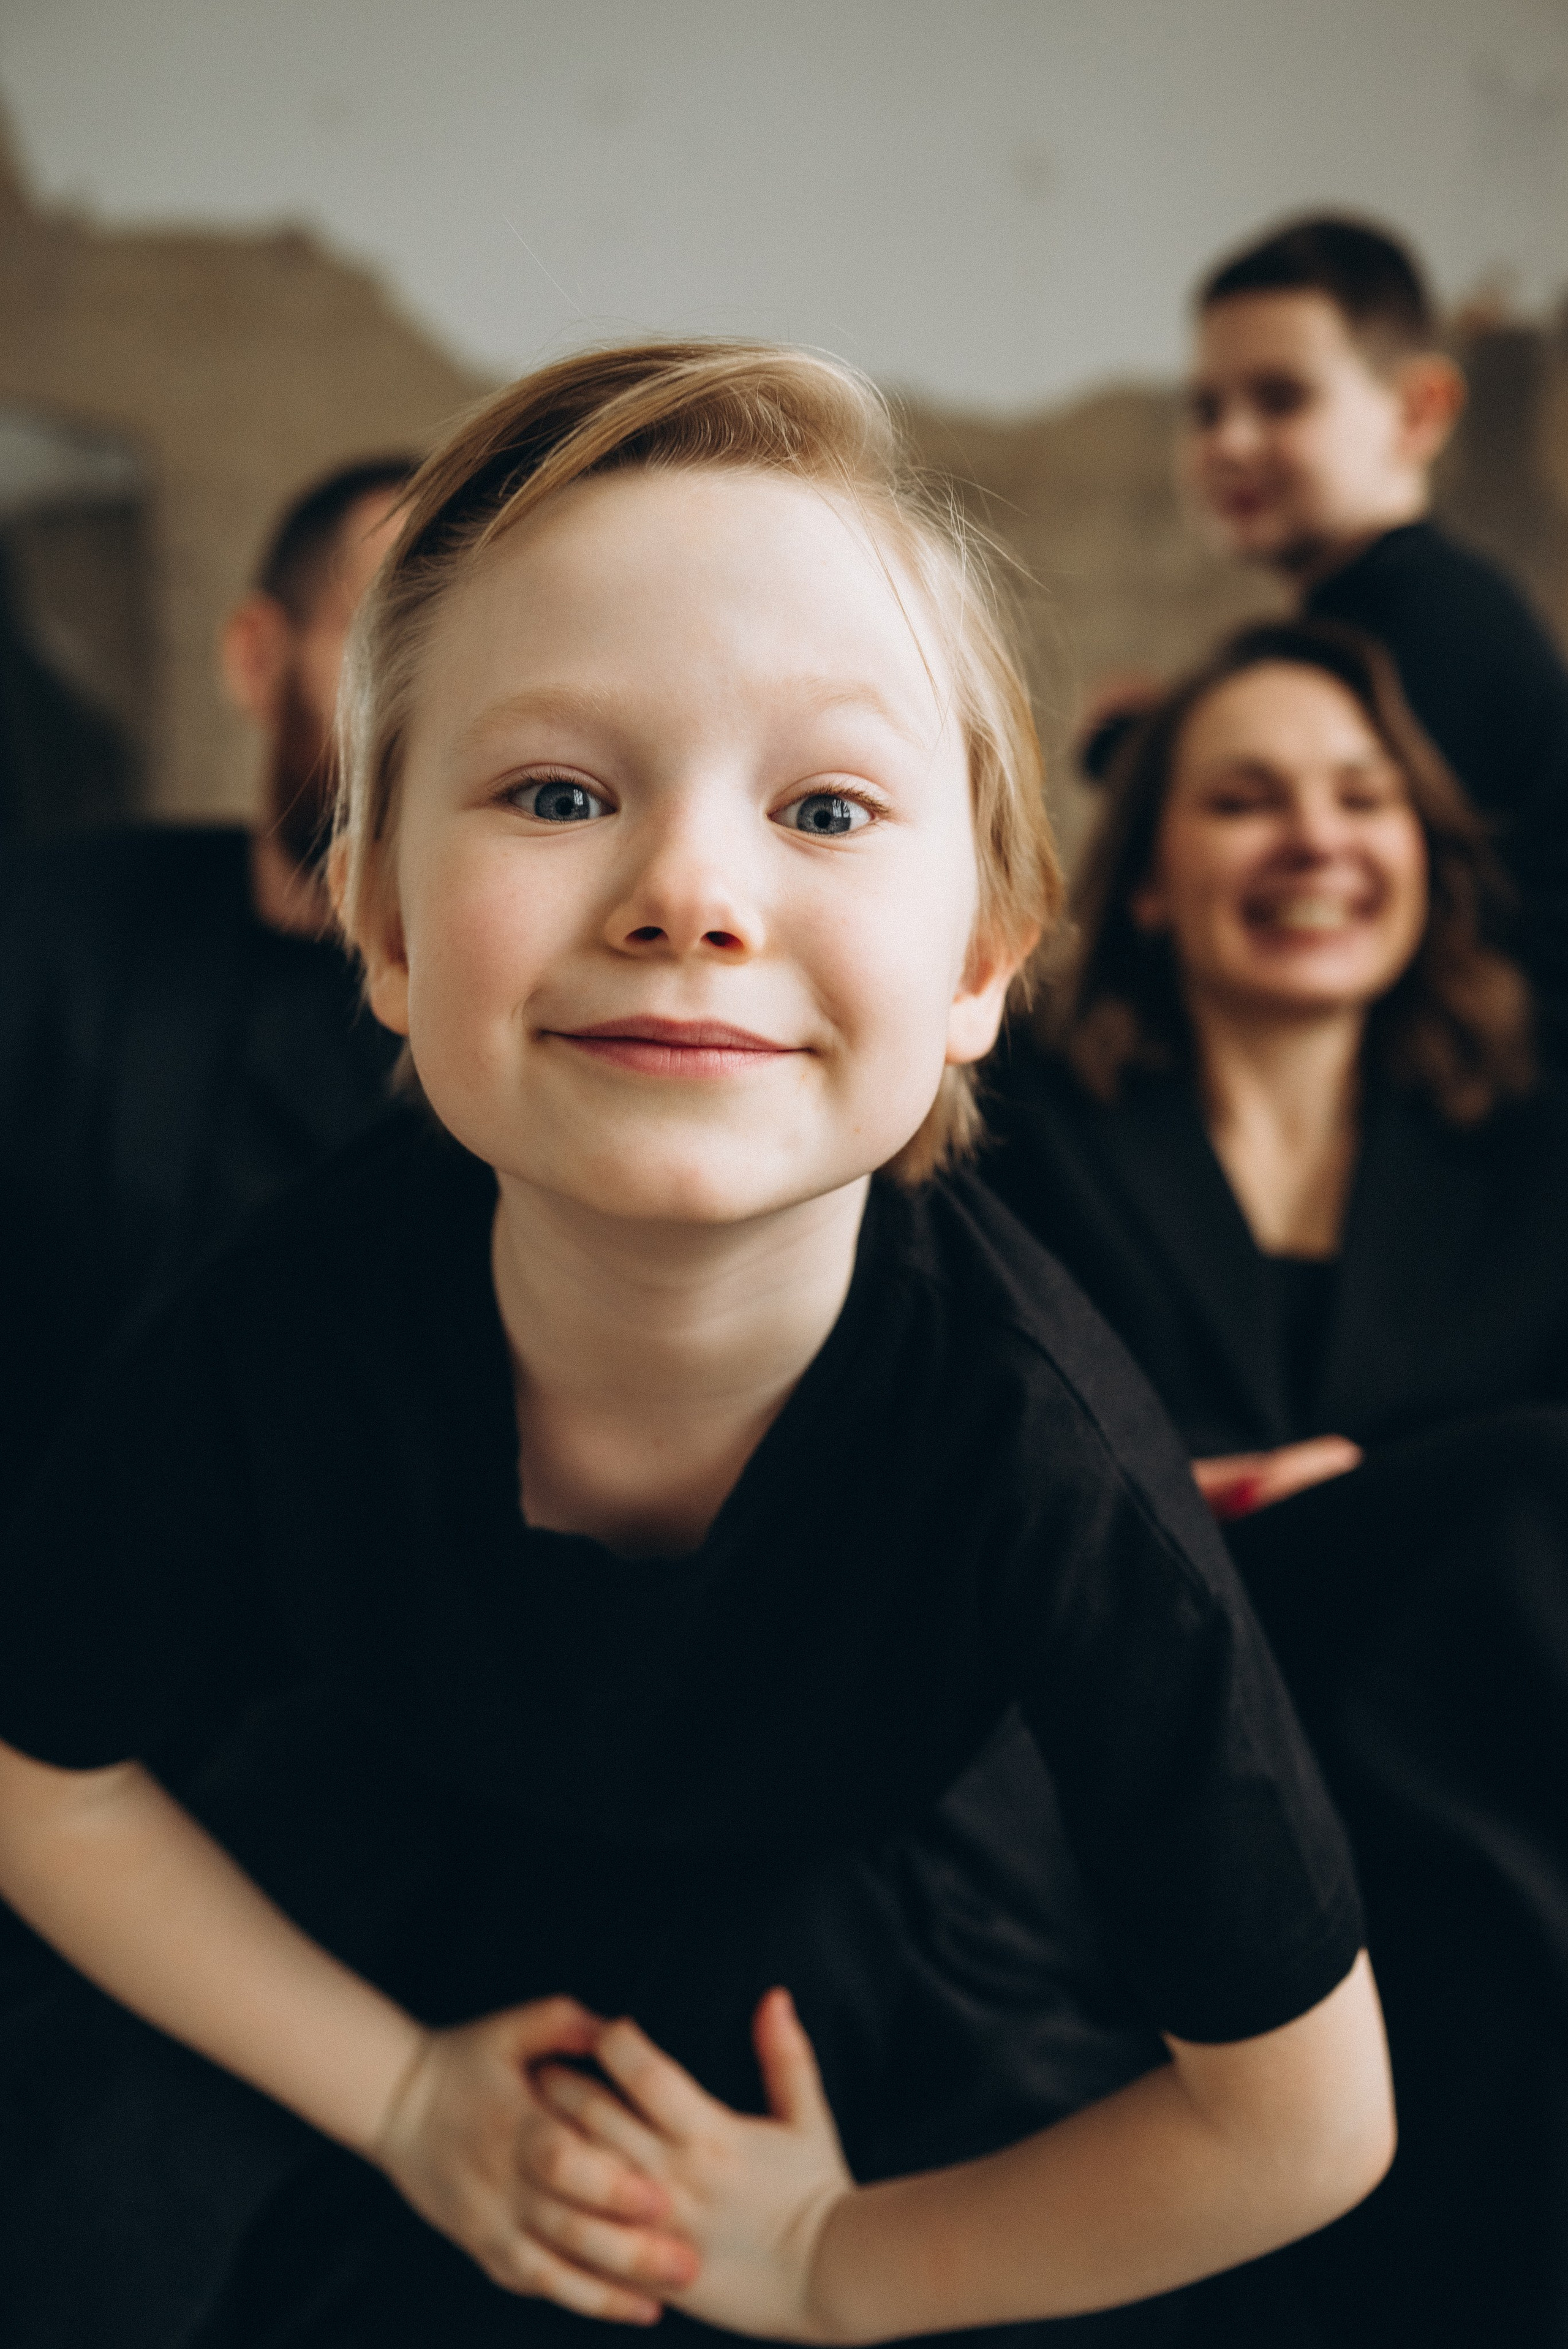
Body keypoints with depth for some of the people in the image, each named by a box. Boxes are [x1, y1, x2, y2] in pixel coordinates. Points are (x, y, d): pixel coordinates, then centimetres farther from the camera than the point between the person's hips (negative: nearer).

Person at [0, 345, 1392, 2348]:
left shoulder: (1036, 1448, -38)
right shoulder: (293, 1327, -33)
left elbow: (1302, 2120, -24)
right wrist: (403, 2089, -10)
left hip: (770, 1907, 1)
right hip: (365, 1818, 0)